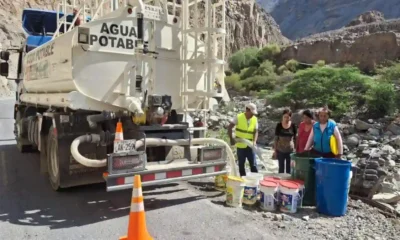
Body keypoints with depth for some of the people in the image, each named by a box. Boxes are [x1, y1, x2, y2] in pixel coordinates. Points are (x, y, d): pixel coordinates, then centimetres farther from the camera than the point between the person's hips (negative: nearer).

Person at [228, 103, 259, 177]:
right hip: (240, 145, -1)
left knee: (253, 164, 3)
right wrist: (231, 138, -16)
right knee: (241, 164, 10)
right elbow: (229, 127, -8)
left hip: (250, 146, 2)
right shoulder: (238, 117, -8)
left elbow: (256, 131, -3)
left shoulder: (255, 119, 1)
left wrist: (254, 141, -19)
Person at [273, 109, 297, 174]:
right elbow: (276, 138, -1)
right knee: (281, 168, 9)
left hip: (290, 150, 1)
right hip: (280, 150, 0)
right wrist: (275, 150, -1)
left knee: (289, 168, 9)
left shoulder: (293, 125, -3)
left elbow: (294, 138, 4)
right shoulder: (279, 125, -5)